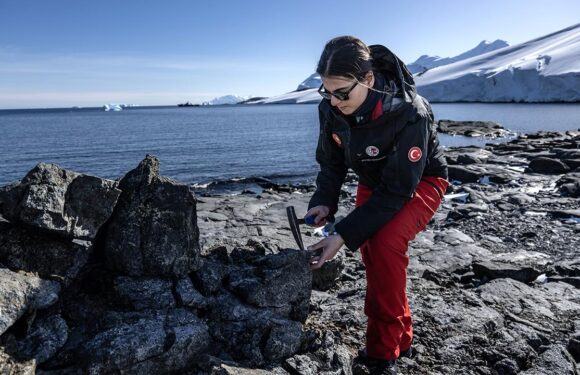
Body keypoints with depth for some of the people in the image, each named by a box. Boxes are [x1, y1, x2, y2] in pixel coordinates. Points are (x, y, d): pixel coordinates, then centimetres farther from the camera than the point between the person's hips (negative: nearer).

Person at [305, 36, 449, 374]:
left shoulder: (410, 114, -35)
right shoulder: (331, 108, -18)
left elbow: (398, 190, -33)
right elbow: (331, 162, -5)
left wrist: (344, 235, -38)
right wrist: (324, 202, -24)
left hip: (419, 183, -5)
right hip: (374, 182, 6)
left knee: (385, 243, -27)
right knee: (370, 248, -3)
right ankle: (402, 335, 22)